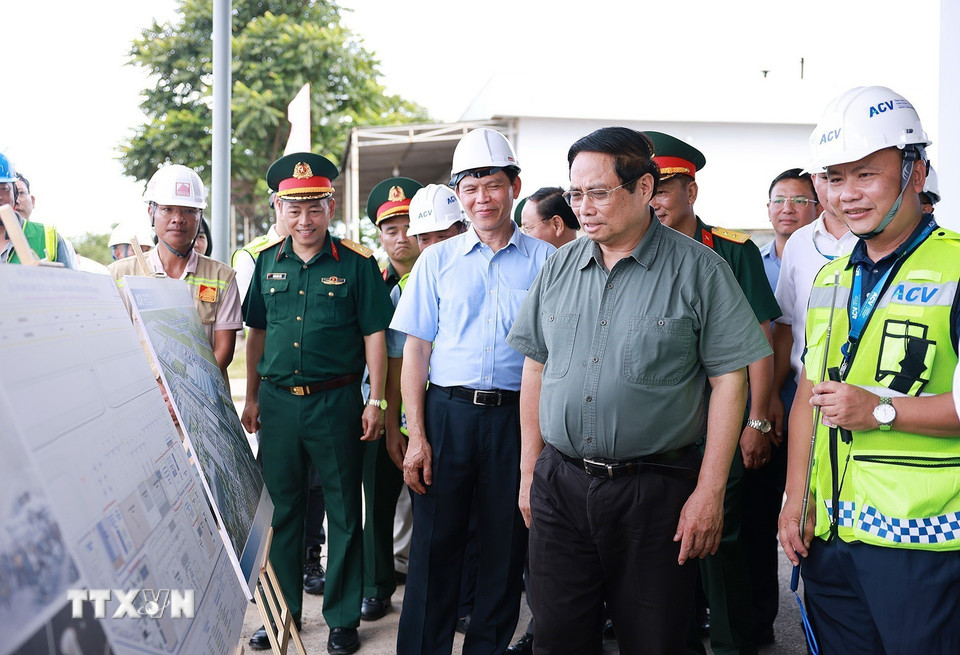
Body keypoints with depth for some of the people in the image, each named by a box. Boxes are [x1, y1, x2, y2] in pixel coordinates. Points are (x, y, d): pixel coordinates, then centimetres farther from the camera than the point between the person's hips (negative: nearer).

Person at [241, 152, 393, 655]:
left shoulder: (357, 263, -4)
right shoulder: (268, 261, 7)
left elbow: (374, 334, -3)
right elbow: (257, 332, 14)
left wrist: (376, 401, -7)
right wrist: (252, 398, 12)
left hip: (336, 401, -3)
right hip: (277, 401, 4)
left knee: (344, 512, 5)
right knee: (281, 509, 12)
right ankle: (282, 612, 28)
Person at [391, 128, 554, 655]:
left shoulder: (545, 261, 4)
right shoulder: (437, 261, 7)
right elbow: (416, 350, 6)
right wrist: (416, 435, -1)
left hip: (519, 416, 0)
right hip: (448, 413, 1)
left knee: (505, 546, 9)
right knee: (434, 543, 4)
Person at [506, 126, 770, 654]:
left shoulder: (698, 269, -6)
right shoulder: (558, 268, 8)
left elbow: (729, 381, -7)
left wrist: (709, 493, -10)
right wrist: (530, 470, 10)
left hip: (657, 490, -3)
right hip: (558, 486, 4)